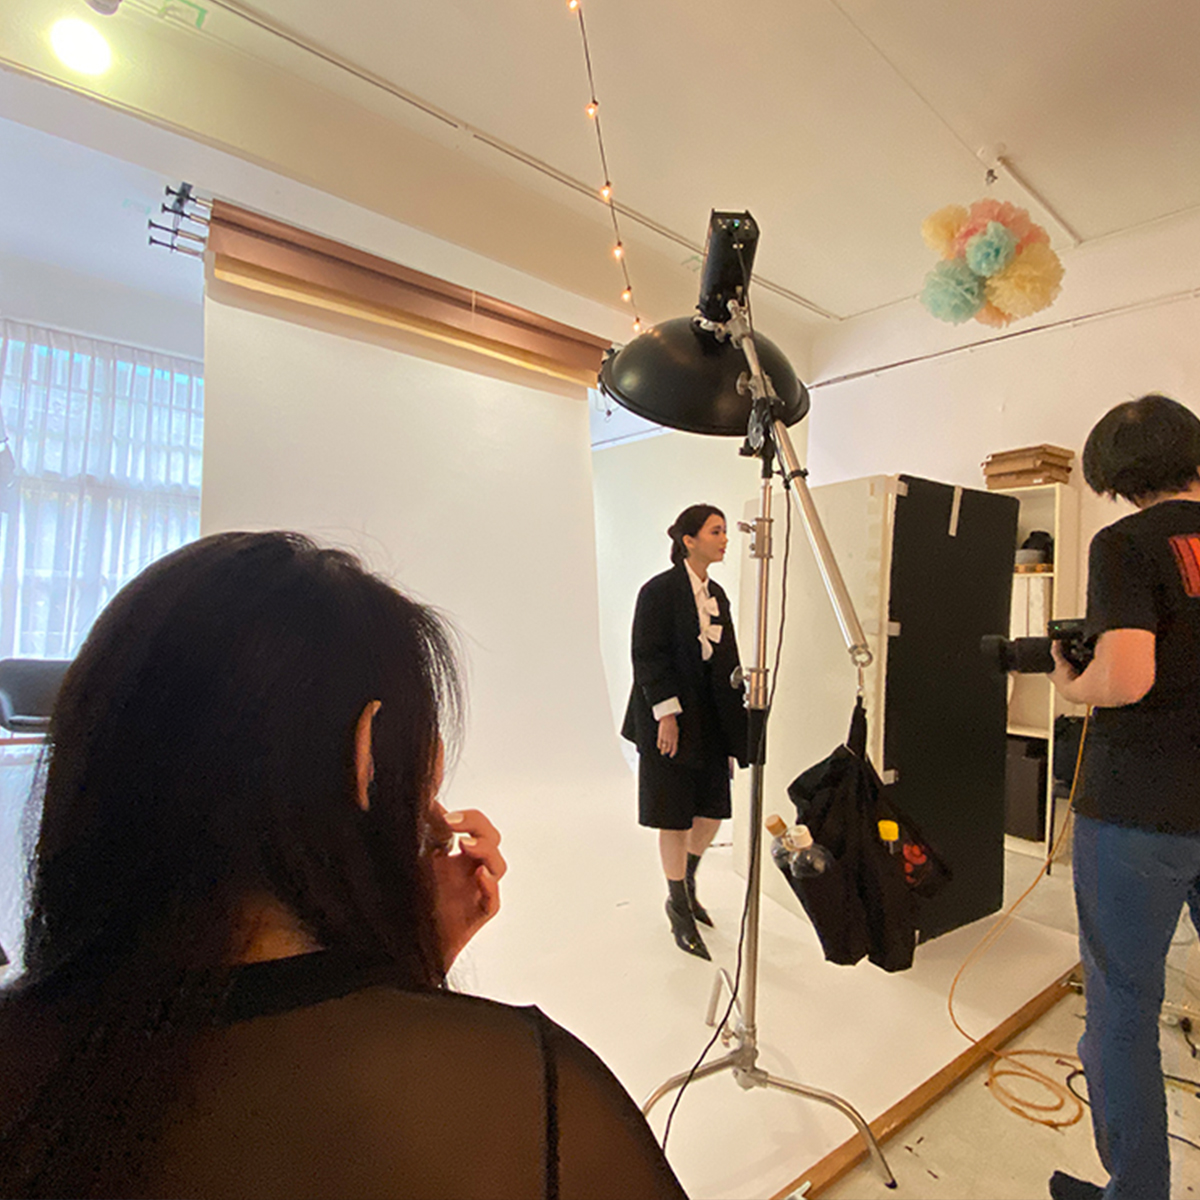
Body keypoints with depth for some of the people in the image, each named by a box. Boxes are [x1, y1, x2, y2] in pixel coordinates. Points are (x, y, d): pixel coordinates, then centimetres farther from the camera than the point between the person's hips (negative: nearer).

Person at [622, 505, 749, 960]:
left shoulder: (716, 594, 10)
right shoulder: (658, 591, -12)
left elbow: (725, 661, 13)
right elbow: (647, 656, -15)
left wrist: (734, 716, 11)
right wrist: (667, 713, -20)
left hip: (709, 718, 7)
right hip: (669, 717, -7)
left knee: (711, 811, 13)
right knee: (676, 817, 5)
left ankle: (686, 885, 39)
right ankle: (680, 910, 24)